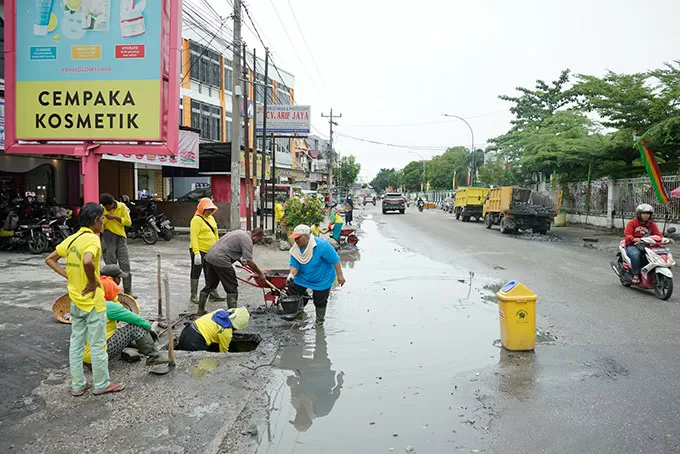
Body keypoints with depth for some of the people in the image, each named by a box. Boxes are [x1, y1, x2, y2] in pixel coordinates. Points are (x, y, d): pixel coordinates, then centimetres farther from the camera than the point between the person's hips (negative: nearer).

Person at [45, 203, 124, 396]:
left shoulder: (72, 238, 6)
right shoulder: (93, 239, -19)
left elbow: (50, 259, 12)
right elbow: (87, 262, -38)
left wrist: (69, 275, 5)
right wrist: (93, 281, -22)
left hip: (76, 300, 8)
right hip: (93, 301, -8)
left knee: (76, 343, 14)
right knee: (98, 345, 5)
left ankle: (77, 385, 24)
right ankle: (102, 384, 18)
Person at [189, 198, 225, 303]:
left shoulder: (211, 218, 14)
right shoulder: (196, 219, -12)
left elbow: (215, 234, 20)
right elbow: (193, 236, -18)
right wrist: (196, 252, -24)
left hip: (210, 251, 8)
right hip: (199, 251, -8)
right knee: (196, 273, 3)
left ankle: (213, 294, 20)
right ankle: (194, 296, 12)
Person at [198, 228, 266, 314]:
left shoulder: (241, 233, 22)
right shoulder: (247, 240, -7)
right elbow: (249, 261, -12)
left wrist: (242, 262, 37)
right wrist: (260, 273, -3)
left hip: (209, 256, 10)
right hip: (221, 261, -9)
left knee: (209, 285, 19)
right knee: (232, 288, 0)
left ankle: (200, 310, 25)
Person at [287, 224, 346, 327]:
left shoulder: (322, 245, -29)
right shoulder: (295, 249, -13)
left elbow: (335, 260, -21)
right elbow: (294, 264, -11)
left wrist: (339, 275, -18)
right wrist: (292, 274, -32)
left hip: (322, 279, -5)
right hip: (303, 278, 5)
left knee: (320, 302, 5)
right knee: (292, 293, 0)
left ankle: (319, 323, 28)